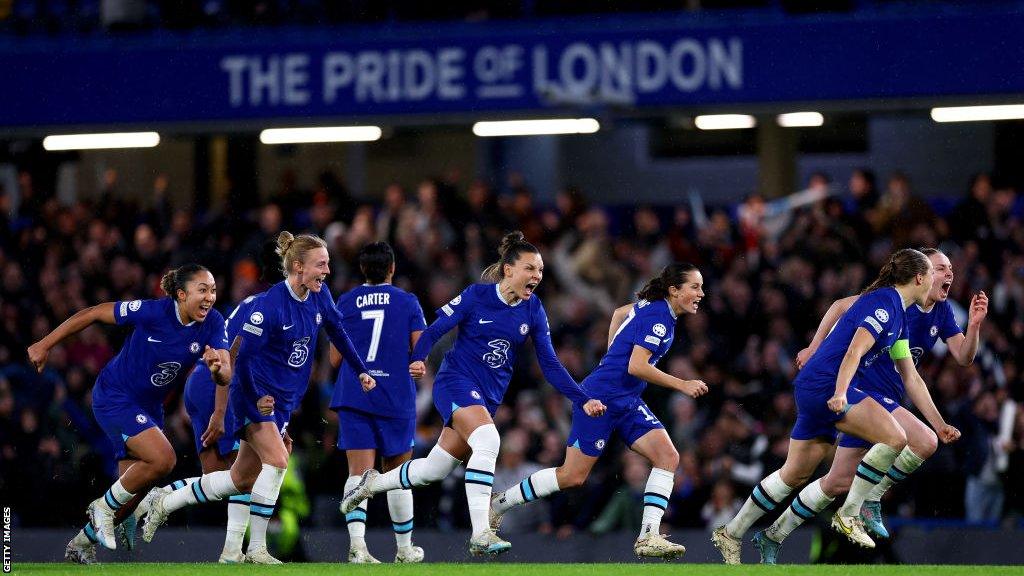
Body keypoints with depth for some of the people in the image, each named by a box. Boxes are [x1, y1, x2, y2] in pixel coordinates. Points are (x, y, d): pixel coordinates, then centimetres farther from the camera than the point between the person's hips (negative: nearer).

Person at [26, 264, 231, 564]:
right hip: (114, 396, -6)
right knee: (163, 458, -26)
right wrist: (45, 345, -12)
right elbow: (92, 314, -16)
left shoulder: (213, 323, -12)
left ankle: (82, 543, 33)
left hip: (149, 405, 6)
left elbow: (226, 375, -20)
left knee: (133, 491, 10)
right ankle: (105, 506, -3)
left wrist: (217, 367, -45)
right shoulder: (153, 311, -25)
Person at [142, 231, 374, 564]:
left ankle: (165, 503, 25)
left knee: (241, 480, 10)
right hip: (256, 396, -8)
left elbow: (338, 333, 17)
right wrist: (256, 398, -21)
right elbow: (243, 354, -20)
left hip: (283, 402, 8)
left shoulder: (319, 297, 0)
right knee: (277, 462, -22)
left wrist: (361, 371, 19)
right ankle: (256, 550, -14)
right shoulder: (270, 305, -22)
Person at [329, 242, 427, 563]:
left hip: (353, 397, 1)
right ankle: (404, 549, 23)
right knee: (398, 476, 12)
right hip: (396, 401, -1)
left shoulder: (346, 303, 5)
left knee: (359, 473, -6)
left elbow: (335, 359, 5)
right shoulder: (408, 302, 1)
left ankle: (356, 542, -26)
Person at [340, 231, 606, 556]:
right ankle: (480, 535, -33)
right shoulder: (476, 296, -10)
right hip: (457, 382, -6)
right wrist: (418, 359, -26)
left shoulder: (533, 311, 2)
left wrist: (583, 400, -7)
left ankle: (373, 483, 34)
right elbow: (434, 330, -7)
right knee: (487, 441, -31)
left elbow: (550, 365, 3)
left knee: (434, 470, 9)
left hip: (489, 396, 6)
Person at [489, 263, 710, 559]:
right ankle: (498, 504, 14)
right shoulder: (657, 315, -18)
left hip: (627, 402, 9)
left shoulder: (651, 305, 10)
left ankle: (648, 536, -14)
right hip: (601, 398, -9)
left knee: (668, 456, -10)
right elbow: (636, 366, -25)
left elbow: (619, 313, 29)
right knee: (572, 476, -3)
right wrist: (682, 385, -21)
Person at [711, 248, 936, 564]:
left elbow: (909, 375, 25)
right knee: (894, 438, -19)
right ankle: (849, 514, -11)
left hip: (814, 389, 10)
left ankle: (730, 533, 21)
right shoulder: (885, 302, -12)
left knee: (796, 474, 14)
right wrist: (840, 393, -35)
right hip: (825, 385, -10)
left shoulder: (898, 314, 19)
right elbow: (854, 351, -23)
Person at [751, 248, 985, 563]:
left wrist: (974, 324, -13)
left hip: (888, 400, 9)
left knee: (839, 481, 12)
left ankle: (771, 536, 22)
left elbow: (963, 357, 5)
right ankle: (869, 500, -10)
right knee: (924, 441, -27)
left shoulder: (942, 310, 9)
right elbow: (842, 306, -8)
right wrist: (815, 347, -10)